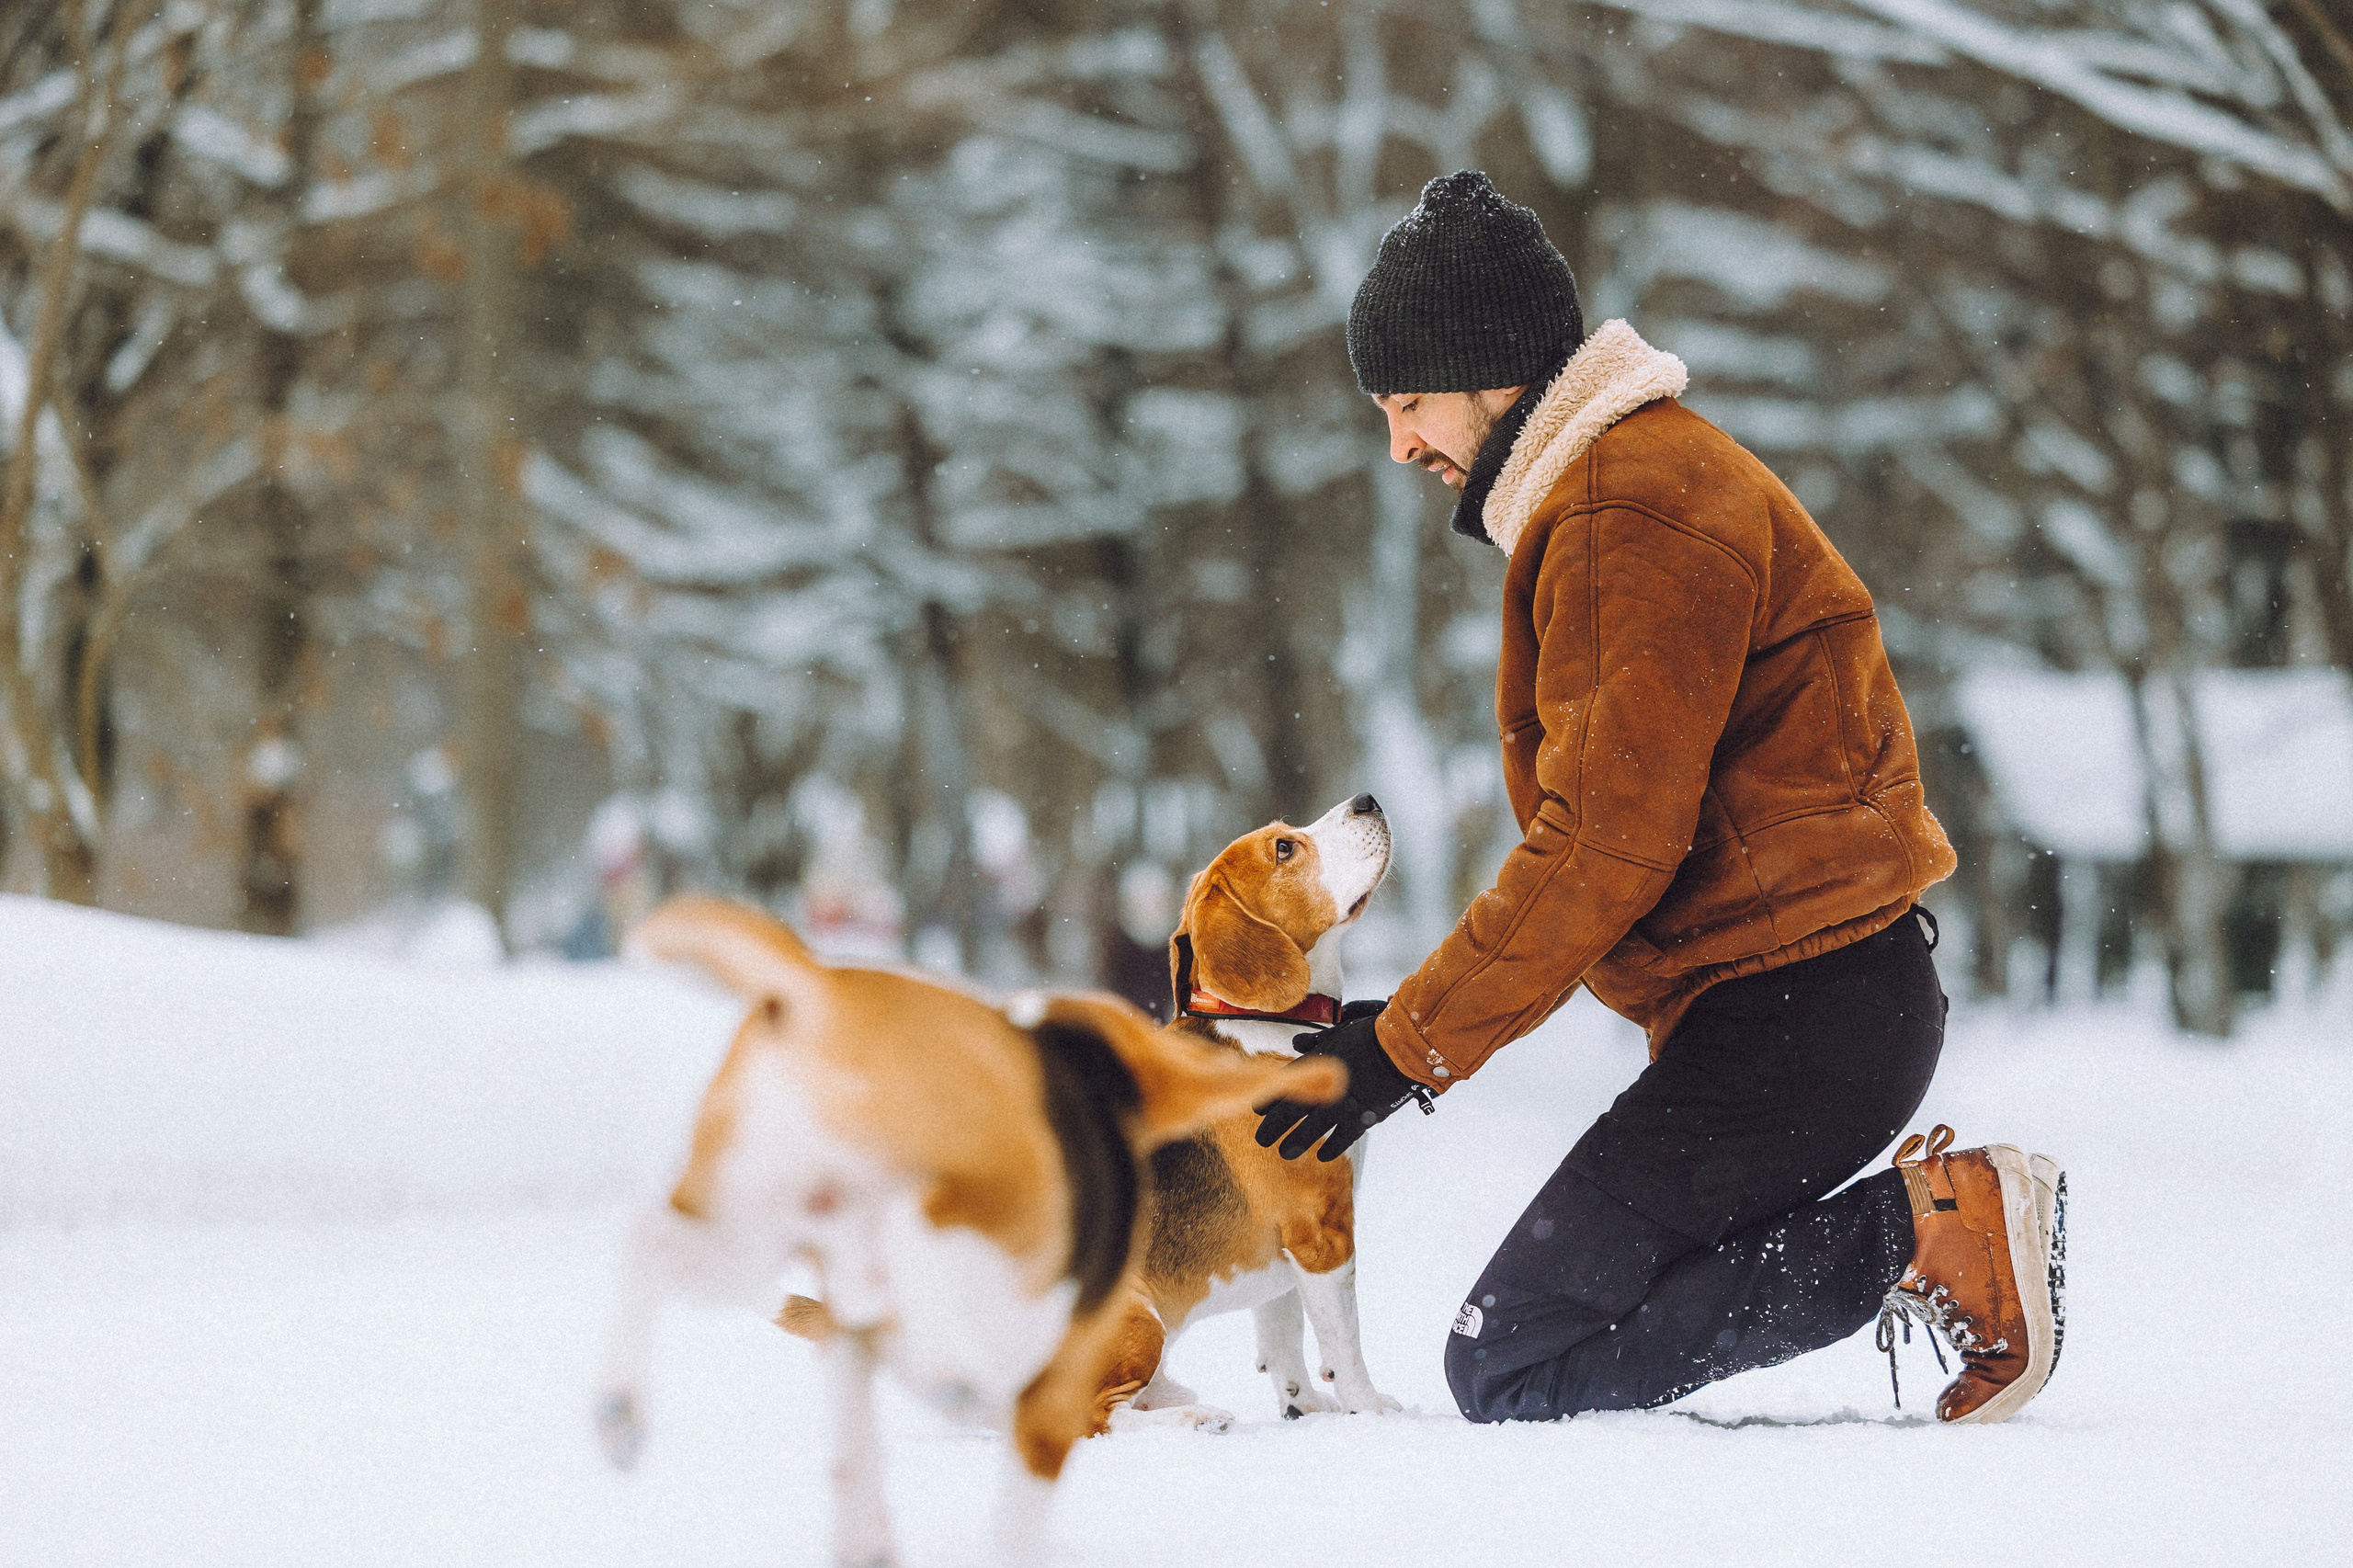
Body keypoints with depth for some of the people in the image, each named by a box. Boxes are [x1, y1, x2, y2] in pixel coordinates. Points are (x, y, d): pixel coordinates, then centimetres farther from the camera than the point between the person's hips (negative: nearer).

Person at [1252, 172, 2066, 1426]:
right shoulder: (1635, 475, 21)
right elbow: (1606, 819, 22)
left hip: (1794, 1018, -11)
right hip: (1802, 1000, 11)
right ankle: (1940, 1226, 5)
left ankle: (1922, 1235, -12)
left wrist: (1409, 1046, -15)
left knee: (1511, 1371, -12)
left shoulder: (1627, 512, -13)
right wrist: (1413, 1020, 14)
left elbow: (1611, 841, -20)